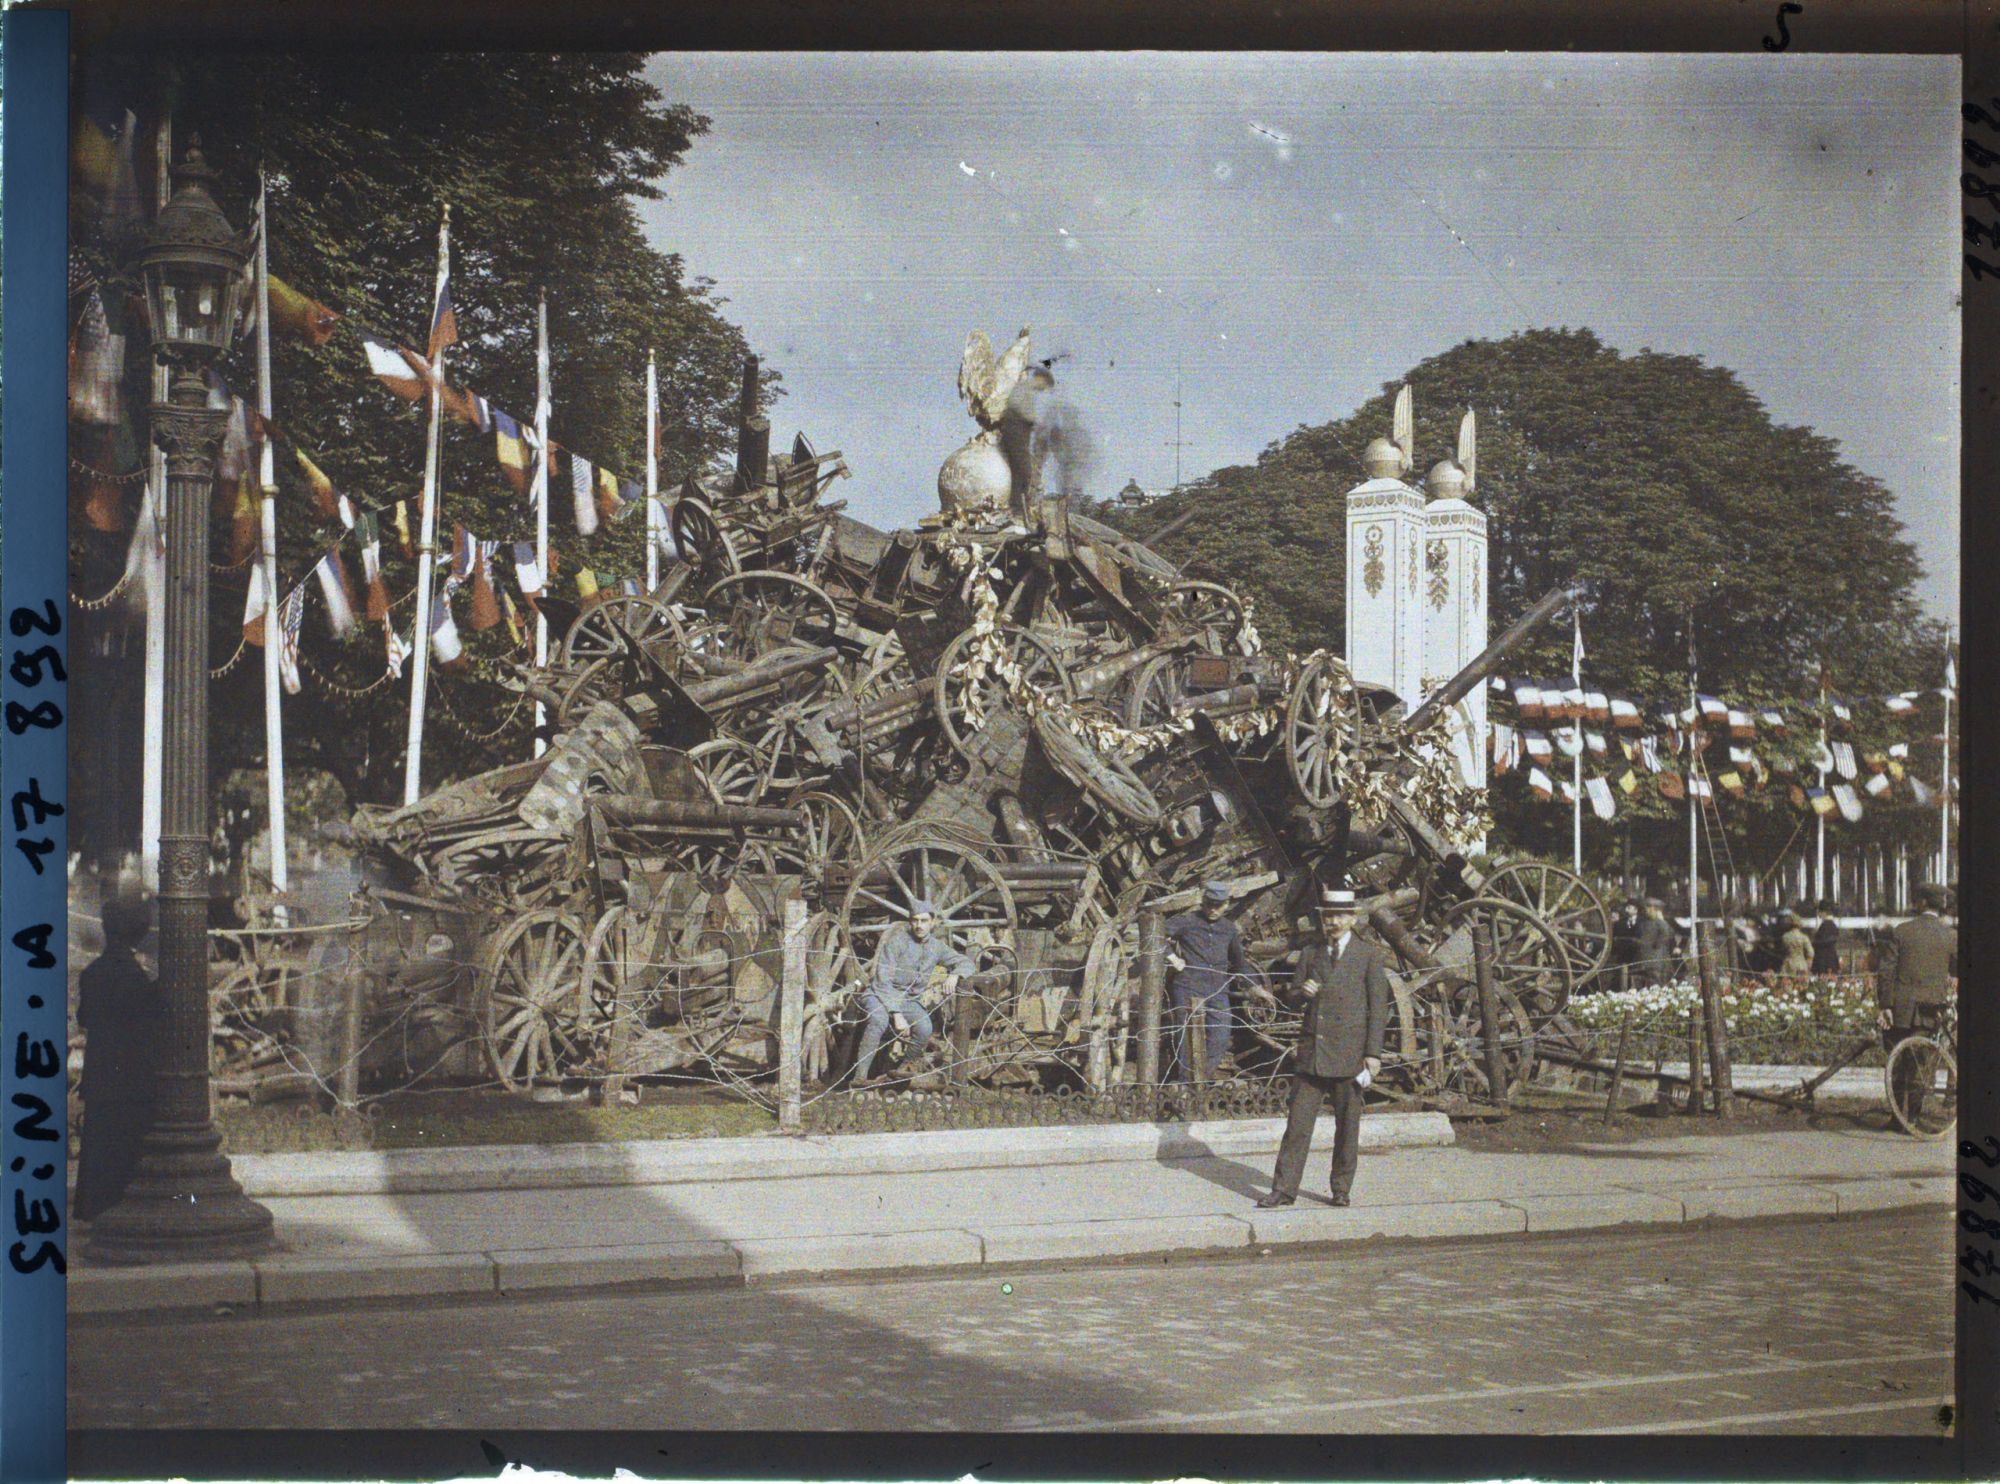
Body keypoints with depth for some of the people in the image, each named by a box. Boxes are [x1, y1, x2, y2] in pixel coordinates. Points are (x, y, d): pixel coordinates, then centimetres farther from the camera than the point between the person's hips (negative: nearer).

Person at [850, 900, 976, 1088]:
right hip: (881, 995, -4)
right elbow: (883, 980, -17)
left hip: (910, 1000, 4)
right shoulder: (897, 940, -12)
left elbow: (967, 963, 12)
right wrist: (897, 1015, -26)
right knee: (879, 1020, -39)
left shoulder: (937, 947, 4)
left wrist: (954, 975, -13)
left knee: (925, 1030, -29)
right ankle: (860, 1076, -37)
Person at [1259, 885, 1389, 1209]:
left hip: (1348, 1055, -3)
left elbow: (1378, 1008, -1)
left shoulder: (1370, 956, 1)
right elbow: (1293, 996, 20)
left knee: (1347, 1127, 5)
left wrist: (1373, 1053, -8)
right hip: (1311, 1054, 3)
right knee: (1297, 1123, 0)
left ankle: (1341, 1190, 16)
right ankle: (1284, 1189, 2)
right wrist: (1301, 991, -5)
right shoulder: (1310, 954, 14)